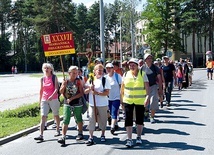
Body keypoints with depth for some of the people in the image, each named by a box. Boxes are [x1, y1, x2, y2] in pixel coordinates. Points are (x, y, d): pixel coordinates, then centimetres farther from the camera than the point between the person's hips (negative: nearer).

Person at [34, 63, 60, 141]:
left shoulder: (54, 77, -4)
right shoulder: (42, 79, 7)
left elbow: (56, 89, -12)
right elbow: (41, 90, 14)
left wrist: (52, 96, -28)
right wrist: (40, 100, 14)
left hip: (53, 99, -3)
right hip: (44, 100, 3)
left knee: (56, 115, 13)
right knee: (43, 116, -7)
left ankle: (58, 130, 33)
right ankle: (41, 135, -13)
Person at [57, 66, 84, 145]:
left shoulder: (78, 81, -3)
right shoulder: (65, 81, 1)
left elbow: (81, 93, -7)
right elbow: (61, 92, 1)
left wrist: (72, 98, -15)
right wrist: (64, 86, -18)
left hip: (77, 104, 0)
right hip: (67, 104, 0)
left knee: (78, 119, 15)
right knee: (65, 121, -9)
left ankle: (80, 133, 35)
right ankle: (63, 137, -12)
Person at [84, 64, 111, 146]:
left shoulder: (105, 80, -2)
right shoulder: (90, 80, 6)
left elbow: (107, 92, -10)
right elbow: (85, 92, 7)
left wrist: (98, 93, -22)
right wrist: (90, 88, -13)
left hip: (103, 104, -1)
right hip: (92, 104, 1)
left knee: (103, 120, 8)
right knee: (91, 119, -4)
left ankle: (102, 135, 27)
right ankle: (91, 137, 1)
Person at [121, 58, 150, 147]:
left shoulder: (142, 74, -3)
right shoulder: (125, 74, 4)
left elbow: (147, 87, -8)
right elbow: (122, 88, 9)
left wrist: (147, 97, -20)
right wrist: (122, 99, 7)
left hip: (140, 100, -1)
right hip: (128, 100, 1)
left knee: (140, 119, 9)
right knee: (128, 119, -3)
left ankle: (139, 137, 27)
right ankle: (129, 139, 4)